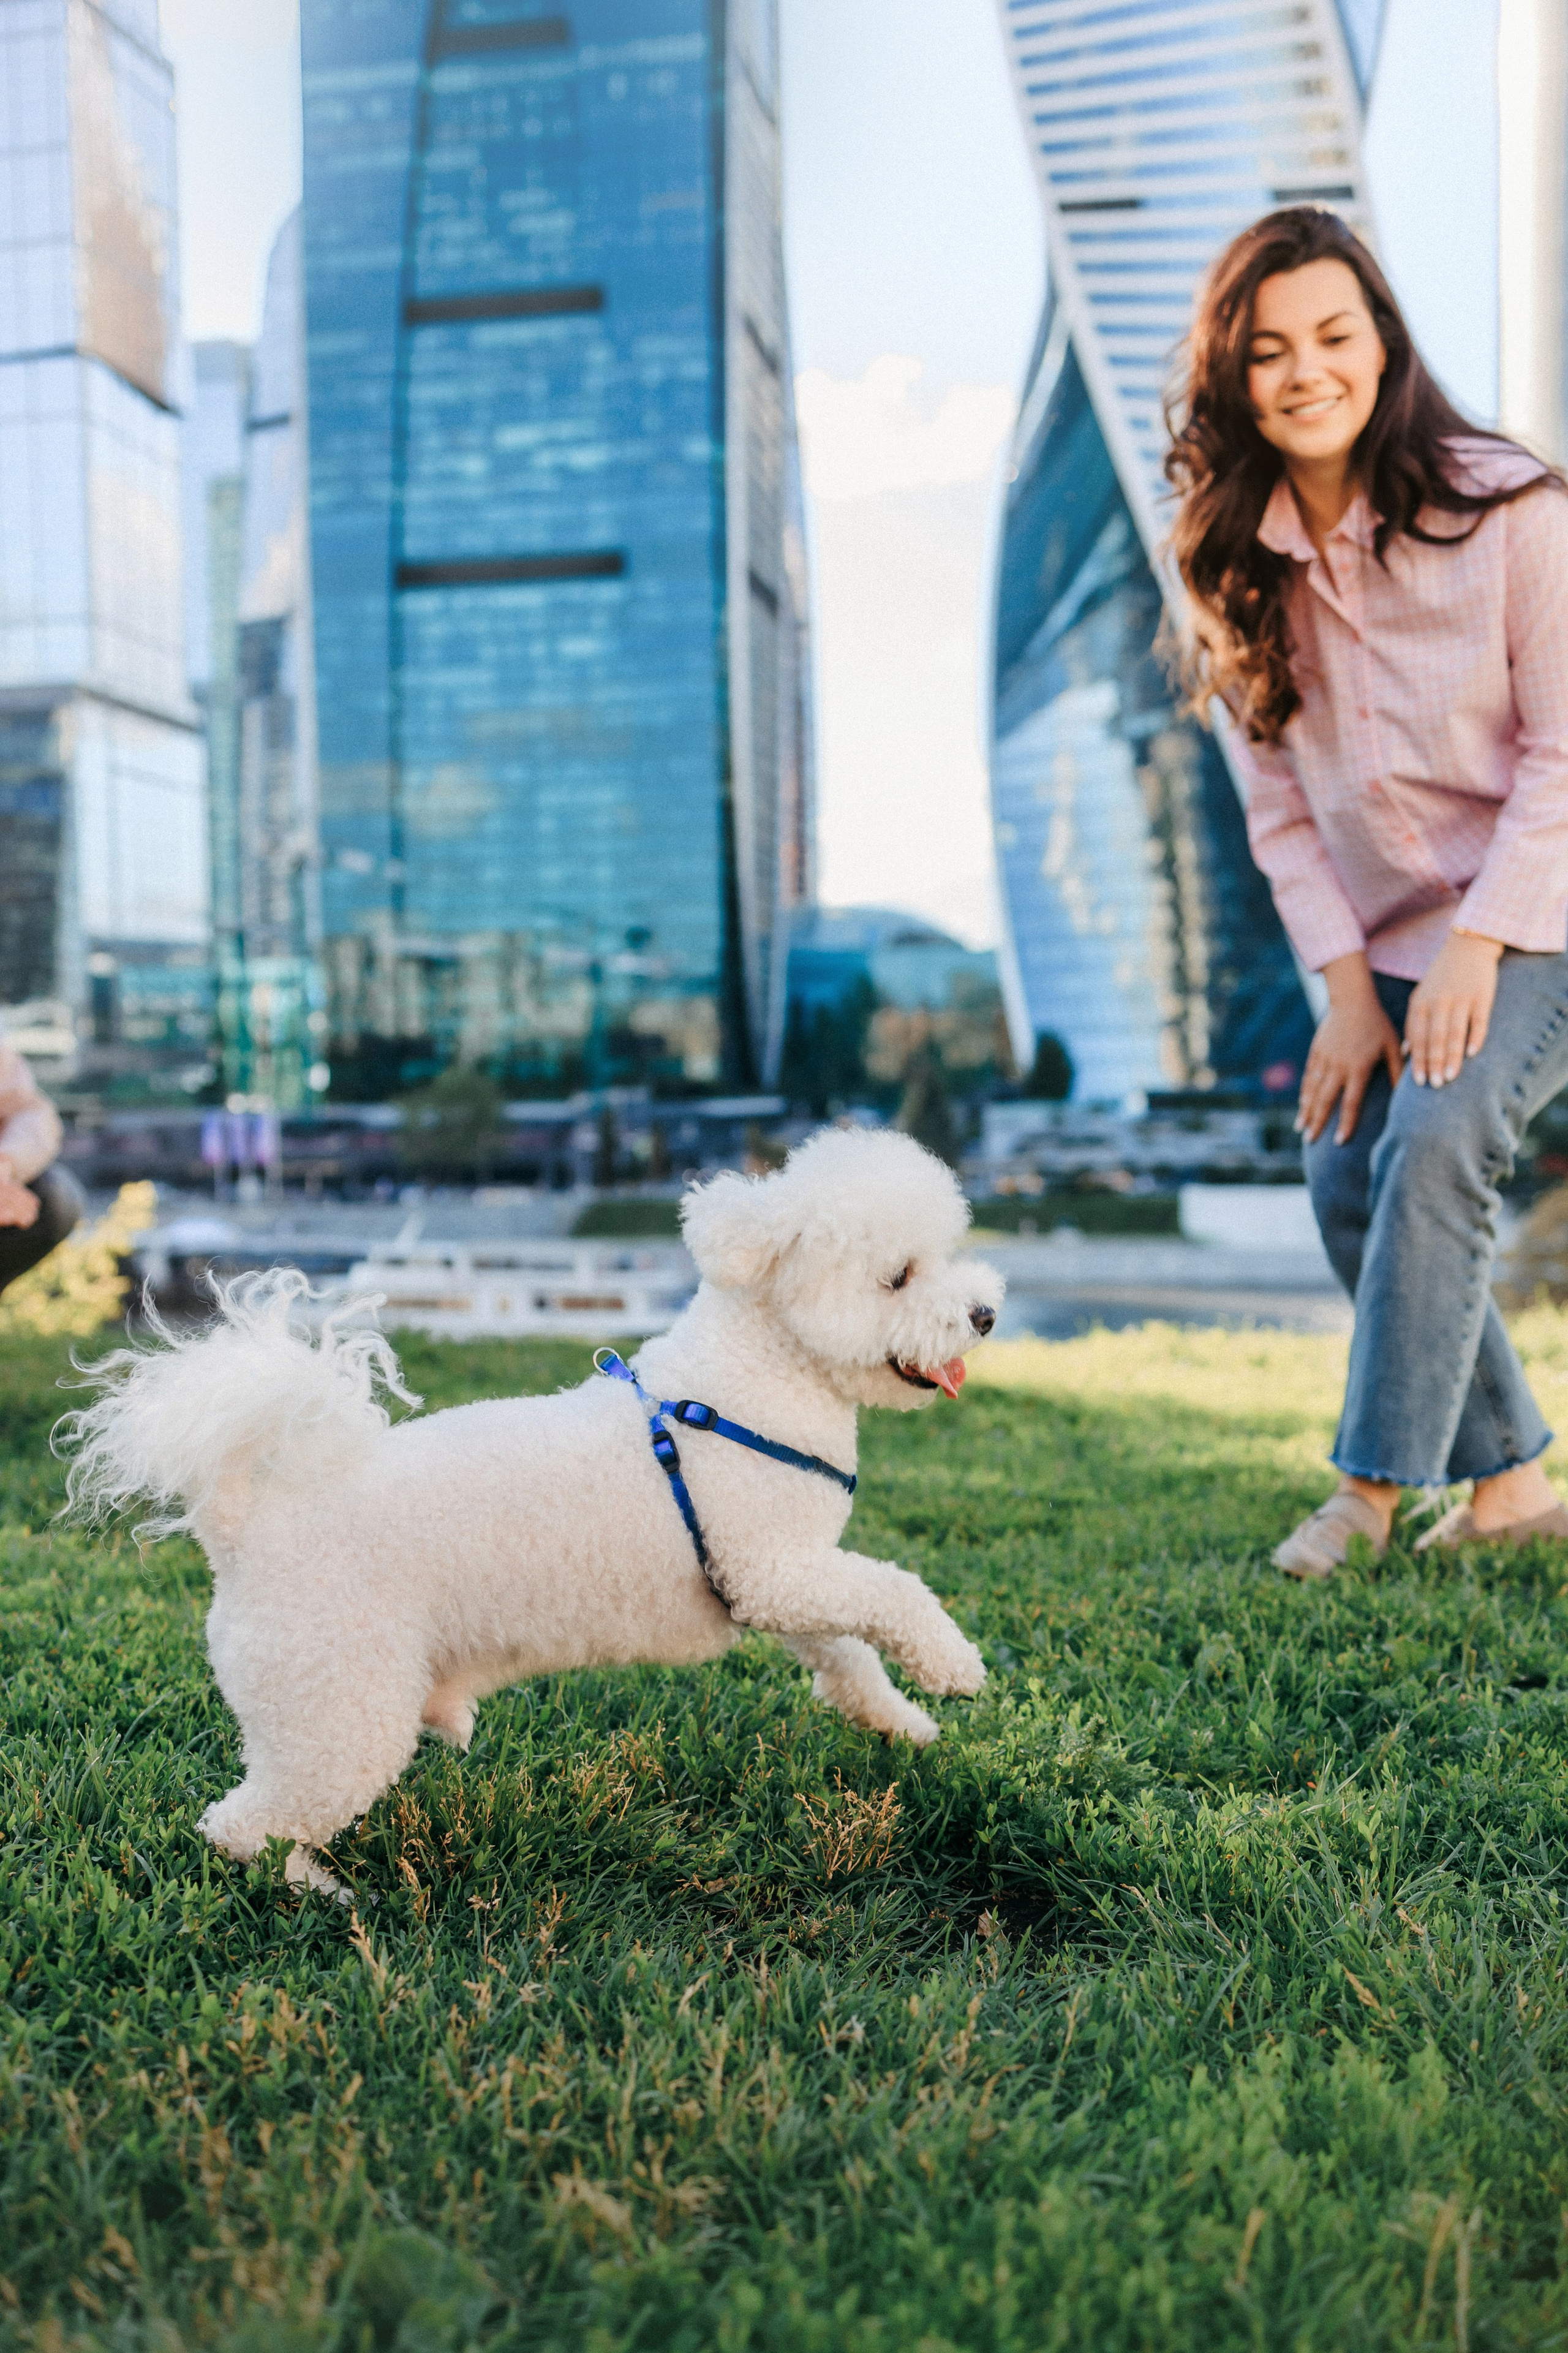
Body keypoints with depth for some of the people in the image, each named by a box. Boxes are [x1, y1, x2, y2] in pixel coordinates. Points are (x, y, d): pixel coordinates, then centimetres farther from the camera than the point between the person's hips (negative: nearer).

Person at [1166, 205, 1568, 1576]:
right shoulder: (1244, 562, 1)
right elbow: (1283, 804, 2)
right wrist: (1345, 985, -6)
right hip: (1385, 943, 6)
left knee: (1438, 1142, -25)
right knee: (1351, 1184, -2)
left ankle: (1376, 1485, -11)